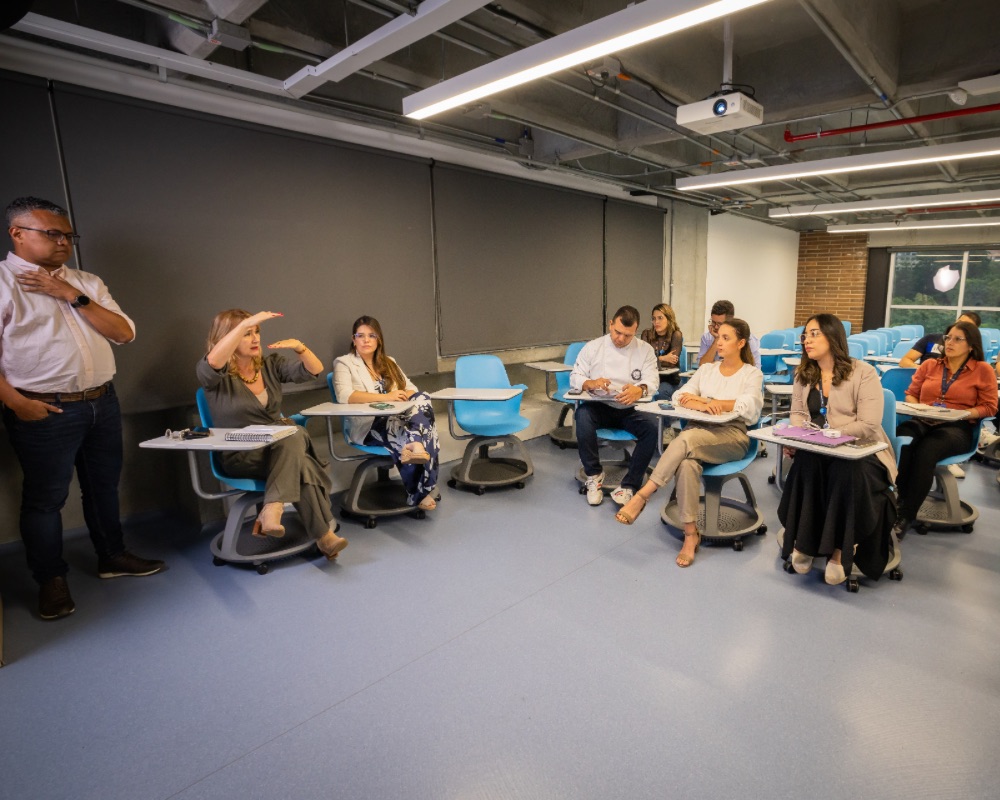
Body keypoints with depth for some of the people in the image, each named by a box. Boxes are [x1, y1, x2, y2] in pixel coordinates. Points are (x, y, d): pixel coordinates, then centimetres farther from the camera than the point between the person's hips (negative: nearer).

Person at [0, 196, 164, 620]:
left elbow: (124, 333, 0)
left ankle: (112, 556, 34)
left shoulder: (86, 283, 11)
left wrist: (72, 295, -8)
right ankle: (51, 580, 23)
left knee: (104, 485, 17)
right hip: (44, 411, -5)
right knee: (45, 497, 6)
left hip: (102, 402, 6)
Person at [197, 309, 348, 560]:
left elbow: (314, 370, 1)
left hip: (283, 445, 5)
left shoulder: (271, 364, 8)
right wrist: (245, 323, -34)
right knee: (301, 464, -33)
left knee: (295, 436, -33)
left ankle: (272, 510, -32)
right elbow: (212, 361, -31)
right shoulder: (213, 375, -5)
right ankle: (323, 535, -31)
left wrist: (300, 347, -18)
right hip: (241, 456, -5)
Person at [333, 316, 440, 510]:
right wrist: (385, 397, -22)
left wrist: (405, 397, -11)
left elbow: (411, 389, 16)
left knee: (422, 399, -27)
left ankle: (415, 446, -48)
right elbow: (344, 396, -14)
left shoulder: (389, 362, 24)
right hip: (369, 426, -5)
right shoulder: (344, 363, 6)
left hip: (398, 420, 5)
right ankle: (420, 492, -31)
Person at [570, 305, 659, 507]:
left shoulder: (645, 350, 5)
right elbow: (575, 377, 0)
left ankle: (628, 485, -15)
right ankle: (594, 475, -14)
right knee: (583, 414, -34)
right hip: (600, 407, 0)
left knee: (651, 429, -29)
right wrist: (592, 383, -24)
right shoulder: (593, 347, 4)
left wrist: (640, 389, -32)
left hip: (630, 410, 1)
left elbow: (652, 380, -6)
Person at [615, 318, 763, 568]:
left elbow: (750, 406, -11)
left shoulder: (752, 374, 9)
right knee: (687, 464, -34)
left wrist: (706, 401, -15)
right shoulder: (706, 369, 20)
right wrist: (701, 405, -16)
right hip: (699, 430, 3)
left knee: (687, 438, -36)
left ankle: (642, 496, -34)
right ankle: (691, 533, -25)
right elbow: (680, 396, 6)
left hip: (733, 435, -3)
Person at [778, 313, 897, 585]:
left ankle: (841, 547, -18)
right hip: (817, 451, 4)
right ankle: (804, 540, -20)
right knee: (805, 464, -32)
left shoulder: (863, 372, -6)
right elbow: (798, 414, 13)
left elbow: (868, 425, -15)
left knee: (845, 472, -37)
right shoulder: (803, 374, 12)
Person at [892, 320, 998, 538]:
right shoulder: (929, 365, 20)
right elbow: (911, 394, 19)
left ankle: (906, 515, -30)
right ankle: (902, 500, -30)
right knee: (901, 441, -37)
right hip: (922, 422, 3)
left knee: (926, 451, -38)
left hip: (958, 428, -2)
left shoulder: (983, 370, 10)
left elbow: (989, 407, 6)